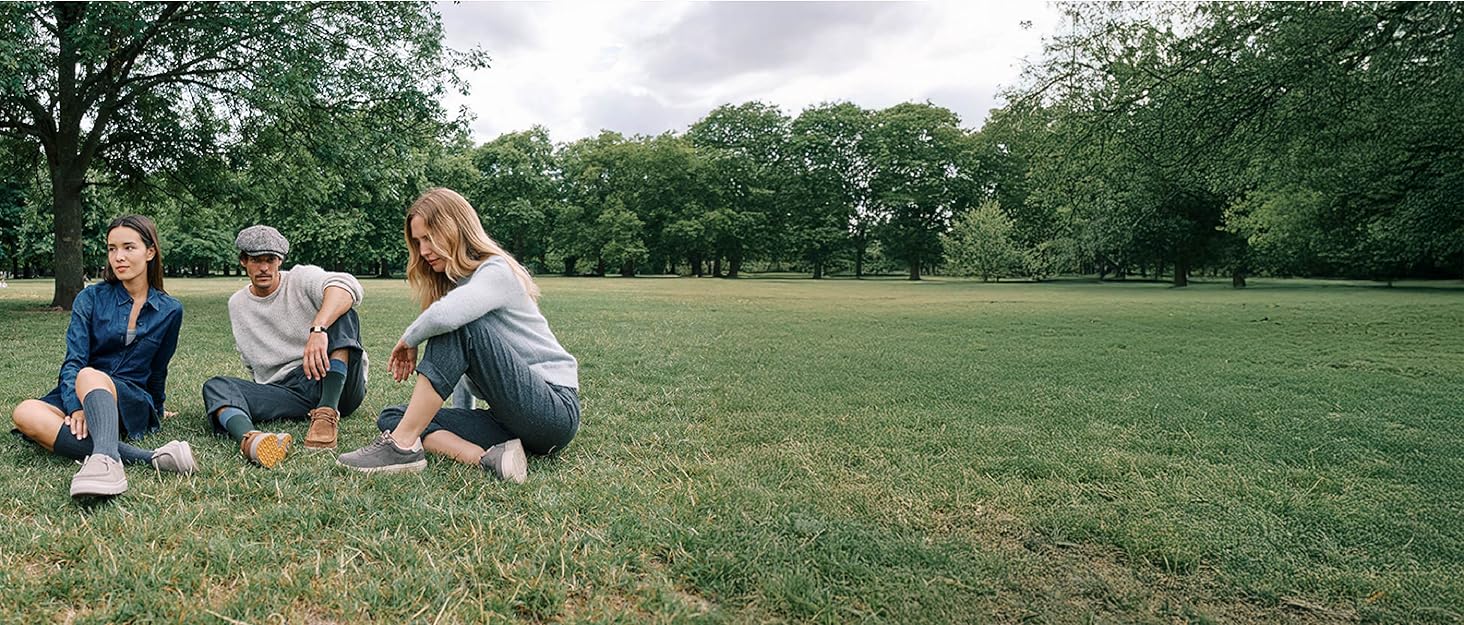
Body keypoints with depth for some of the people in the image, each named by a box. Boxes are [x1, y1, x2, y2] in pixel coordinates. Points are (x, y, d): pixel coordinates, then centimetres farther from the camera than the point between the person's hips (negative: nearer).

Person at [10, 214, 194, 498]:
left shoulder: (170, 310, 6)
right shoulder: (91, 298, 4)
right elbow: (73, 360, -7)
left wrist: (155, 412, 31)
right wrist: (75, 408, -25)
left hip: (132, 404, -2)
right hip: (78, 395, 2)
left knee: (89, 376, -36)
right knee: (25, 413, -33)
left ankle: (105, 459, -67)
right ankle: (150, 457, -48)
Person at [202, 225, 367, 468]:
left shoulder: (302, 278, 0)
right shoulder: (237, 304, 17)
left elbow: (347, 285, -25)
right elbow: (251, 362, 27)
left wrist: (318, 330, -41)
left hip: (338, 386, -4)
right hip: (285, 391, 4)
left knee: (340, 312, -25)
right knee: (215, 386, -17)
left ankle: (327, 413, -37)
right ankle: (249, 438, -52)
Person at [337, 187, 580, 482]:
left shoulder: (497, 271, -10)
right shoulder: (451, 282, 17)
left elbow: (445, 315, -30)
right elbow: (464, 367, 19)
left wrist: (409, 340, -12)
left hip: (557, 410, -9)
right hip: (510, 418, 9)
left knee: (459, 325, -26)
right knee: (392, 417, 0)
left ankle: (402, 446, -20)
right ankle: (488, 457, -22)